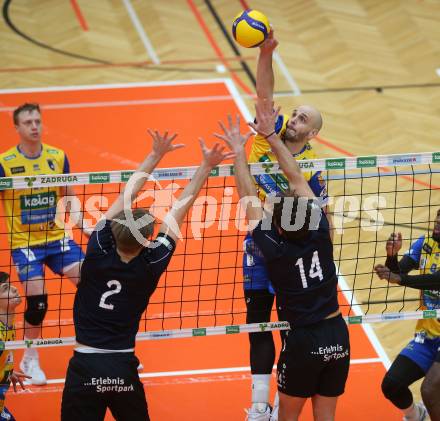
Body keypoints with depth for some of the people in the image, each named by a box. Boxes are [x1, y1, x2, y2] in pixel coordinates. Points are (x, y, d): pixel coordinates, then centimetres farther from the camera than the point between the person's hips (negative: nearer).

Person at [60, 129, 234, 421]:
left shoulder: (99, 254, -8)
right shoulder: (149, 266, -7)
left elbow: (126, 199, 1)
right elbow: (179, 209, 0)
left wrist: (155, 156, 8)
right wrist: (206, 166, 7)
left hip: (84, 367, -1)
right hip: (123, 368, 1)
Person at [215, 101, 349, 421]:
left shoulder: (275, 249, -13)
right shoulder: (320, 235, -5)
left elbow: (249, 198, -4)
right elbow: (296, 177, 1)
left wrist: (239, 151, 5)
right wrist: (271, 135, 7)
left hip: (302, 342, -4)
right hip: (338, 338, 4)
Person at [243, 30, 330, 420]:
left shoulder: (313, 168, -10)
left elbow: (324, 220, -6)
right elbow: (265, 93, -14)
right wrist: (266, 53, -30)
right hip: (259, 245, 4)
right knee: (258, 321, 9)